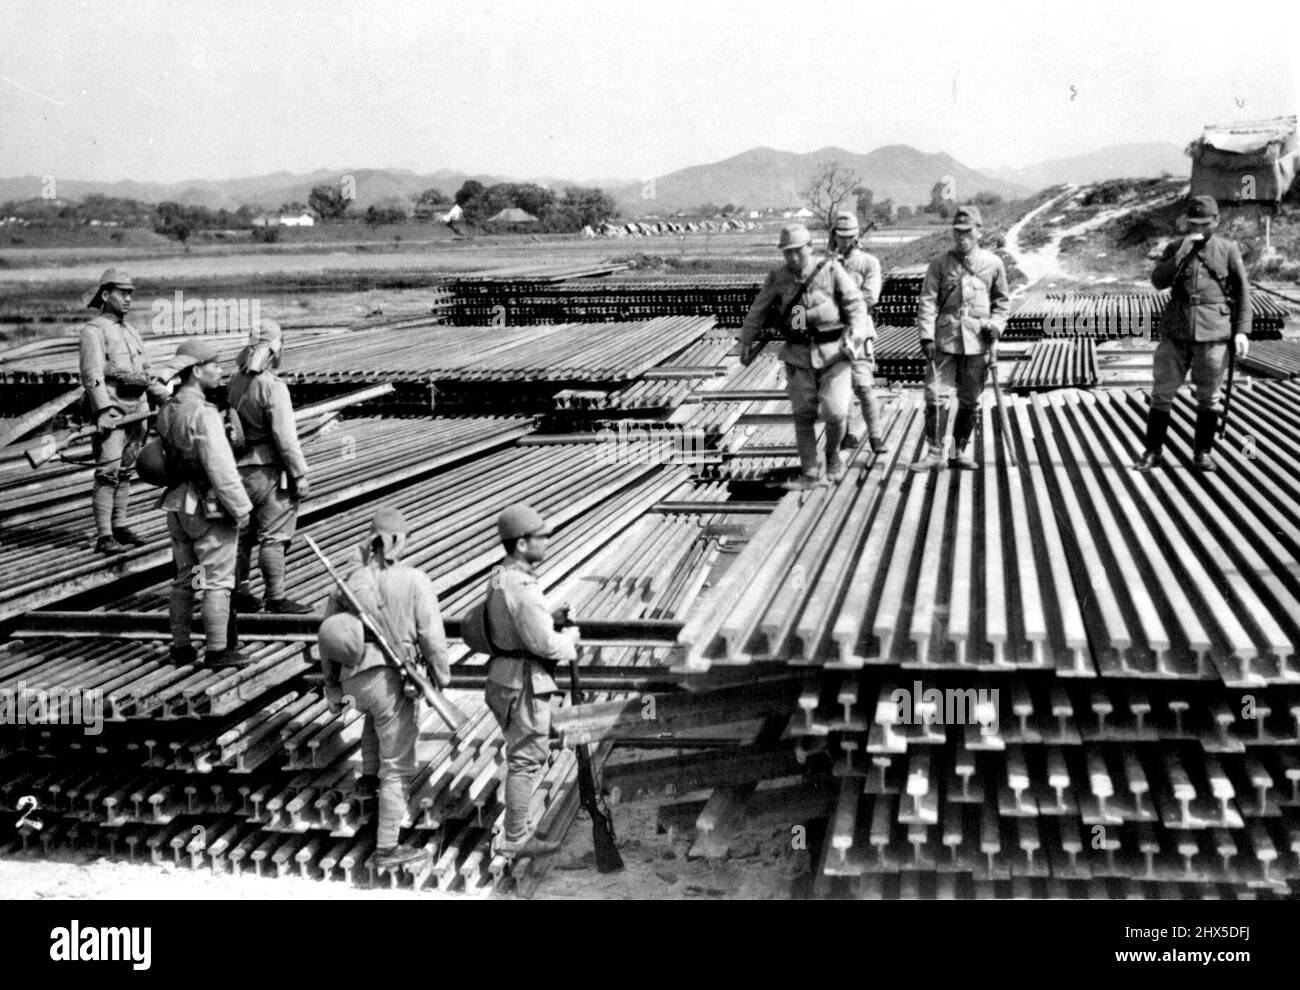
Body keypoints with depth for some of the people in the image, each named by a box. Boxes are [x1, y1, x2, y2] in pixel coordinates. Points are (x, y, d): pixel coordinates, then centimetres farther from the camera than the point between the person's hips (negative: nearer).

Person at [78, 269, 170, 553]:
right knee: (107, 473, -8)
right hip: (112, 410, -7)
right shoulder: (93, 331, -5)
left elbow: (146, 374, 27)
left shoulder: (132, 332, 21)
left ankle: (121, 527, 16)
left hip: (137, 411, 7)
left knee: (125, 472, 10)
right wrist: (104, 410, -29)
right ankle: (104, 536, -8)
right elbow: (92, 375, -17)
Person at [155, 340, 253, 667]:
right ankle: (217, 650, 8)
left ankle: (181, 647, 23)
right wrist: (240, 508, -16)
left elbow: (166, 459, 11)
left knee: (184, 578, 16)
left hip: (177, 505, 9)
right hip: (208, 507, -8)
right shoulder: (203, 413, -21)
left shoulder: (166, 411, 7)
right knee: (217, 581, 1)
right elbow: (220, 468, -23)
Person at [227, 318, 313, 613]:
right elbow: (285, 437, -19)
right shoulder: (273, 387, -19)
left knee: (242, 533, 16)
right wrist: (300, 475, -12)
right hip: (268, 470, -8)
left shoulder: (234, 382, 4)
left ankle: (239, 591, 25)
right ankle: (276, 598, 6)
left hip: (239, 467, 8)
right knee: (273, 537, 0)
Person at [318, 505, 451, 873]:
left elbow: (328, 641, 9)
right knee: (397, 768, 7)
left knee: (374, 708, 38)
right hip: (394, 679, -4)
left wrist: (333, 685, 22)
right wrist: (441, 676, 6)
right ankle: (386, 850, 13)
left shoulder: (347, 583, 1)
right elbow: (432, 636, -11)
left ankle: (369, 772, 34)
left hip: (354, 679, 4)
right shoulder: (415, 581, -12)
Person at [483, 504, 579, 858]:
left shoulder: (500, 576, 7)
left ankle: (517, 829, 30)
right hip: (524, 682, -10)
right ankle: (515, 838, 11)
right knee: (527, 758, 1)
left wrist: (551, 615, 8)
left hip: (504, 674, 10)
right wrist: (570, 637, -5)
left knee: (523, 754, 20)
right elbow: (542, 642, -24)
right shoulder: (522, 587, -24)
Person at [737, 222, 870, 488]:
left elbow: (856, 304, -5)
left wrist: (854, 337, -17)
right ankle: (809, 473, 12)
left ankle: (833, 454, 20)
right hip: (798, 356, 2)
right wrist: (746, 342, 10)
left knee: (835, 411, -9)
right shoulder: (777, 278, 2)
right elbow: (758, 311, 12)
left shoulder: (831, 271, -6)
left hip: (833, 353, -2)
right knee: (803, 414, 3)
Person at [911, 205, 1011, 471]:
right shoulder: (940, 264, 2)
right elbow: (927, 301, -2)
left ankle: (960, 452, 19)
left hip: (978, 340, 1)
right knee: (934, 395, -7)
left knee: (970, 401, 8)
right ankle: (934, 451, 3)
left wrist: (995, 325, -1)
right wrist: (926, 336, -12)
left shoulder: (993, 264, 6)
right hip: (944, 339, -1)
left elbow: (1002, 300, 16)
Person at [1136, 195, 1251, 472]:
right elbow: (1158, 281, -5)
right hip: (1176, 332, 1)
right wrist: (1183, 252, -14)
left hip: (1213, 333, -1)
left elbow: (1242, 292, 5)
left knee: (1208, 396, 6)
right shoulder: (1175, 249, 9)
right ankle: (1153, 451, 9)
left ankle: (1202, 453, 17)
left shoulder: (1228, 250, 5)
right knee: (1162, 392, 1)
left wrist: (1242, 330, -3)